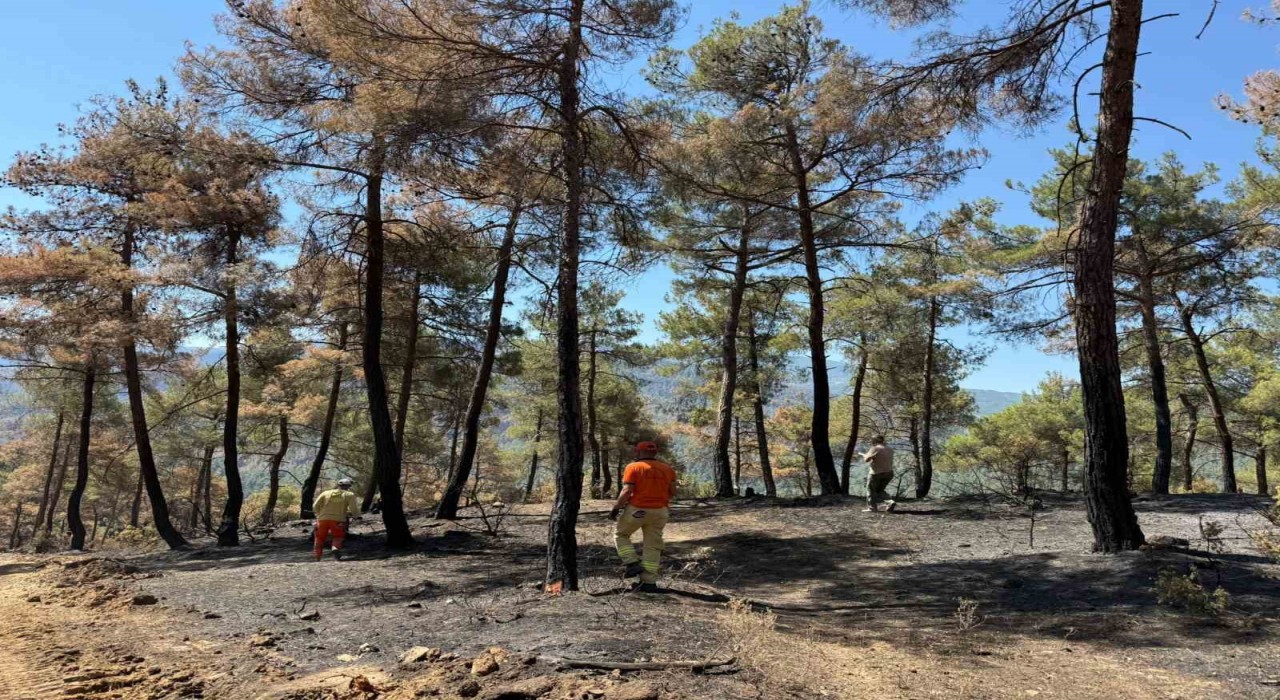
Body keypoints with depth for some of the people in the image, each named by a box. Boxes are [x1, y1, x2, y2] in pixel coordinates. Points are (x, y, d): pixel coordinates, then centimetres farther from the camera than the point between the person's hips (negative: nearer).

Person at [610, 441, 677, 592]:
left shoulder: (633, 467, -7)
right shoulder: (667, 469, 6)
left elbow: (627, 491, -14)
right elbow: (672, 492, 8)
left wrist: (615, 508, -6)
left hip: (637, 509, -4)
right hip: (659, 511, 4)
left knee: (621, 534, 18)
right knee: (653, 546, 10)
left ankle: (633, 563, 3)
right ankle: (649, 582, 9)